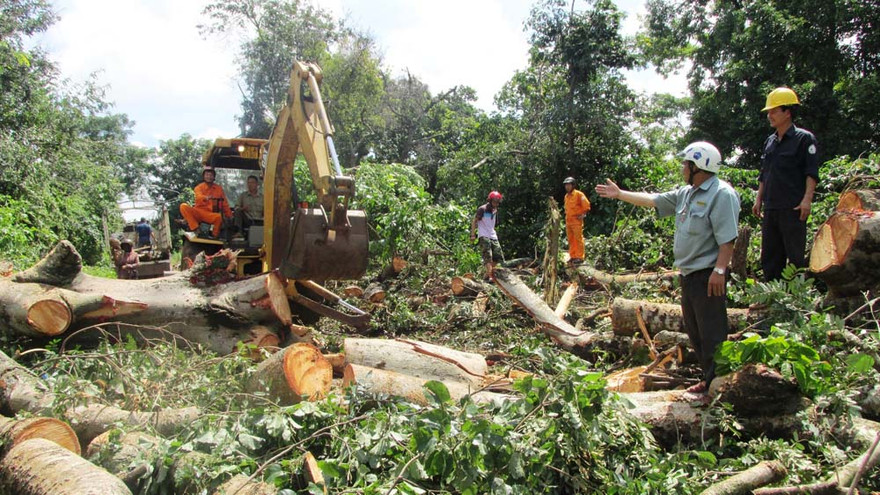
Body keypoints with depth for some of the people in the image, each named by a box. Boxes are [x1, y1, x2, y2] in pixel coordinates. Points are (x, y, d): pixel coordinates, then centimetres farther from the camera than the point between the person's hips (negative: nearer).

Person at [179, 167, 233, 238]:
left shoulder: (218, 188, 10)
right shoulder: (199, 187, 2)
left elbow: (225, 204, 11)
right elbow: (198, 197, -22)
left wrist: (230, 217, 4)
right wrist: (206, 197, -46)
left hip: (210, 215, 0)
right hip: (198, 212, 0)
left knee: (219, 217, -35)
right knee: (183, 206, -27)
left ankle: (215, 236, -12)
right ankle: (195, 228, -28)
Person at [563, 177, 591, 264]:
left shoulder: (578, 194, -6)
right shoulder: (566, 196, 16)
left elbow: (587, 205, -8)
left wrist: (583, 214, -10)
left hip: (577, 221, -8)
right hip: (568, 221, 8)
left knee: (578, 239, -6)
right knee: (571, 240, 9)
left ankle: (580, 257, -5)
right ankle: (572, 256, 15)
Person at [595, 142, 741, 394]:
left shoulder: (722, 194, -13)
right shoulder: (686, 194, 15)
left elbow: (727, 238, -19)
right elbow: (652, 200, 22)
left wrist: (719, 270, -23)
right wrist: (619, 194, 24)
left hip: (707, 276, -10)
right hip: (688, 274, 10)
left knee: (712, 333, -6)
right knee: (694, 330, 14)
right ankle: (709, 379, 24)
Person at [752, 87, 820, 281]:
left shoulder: (804, 138, -3)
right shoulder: (769, 141, 17)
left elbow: (812, 173, -8)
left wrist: (807, 199, -18)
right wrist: (758, 199, 16)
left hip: (793, 208, -7)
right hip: (770, 208, 7)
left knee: (796, 255, -3)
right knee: (769, 256, 10)